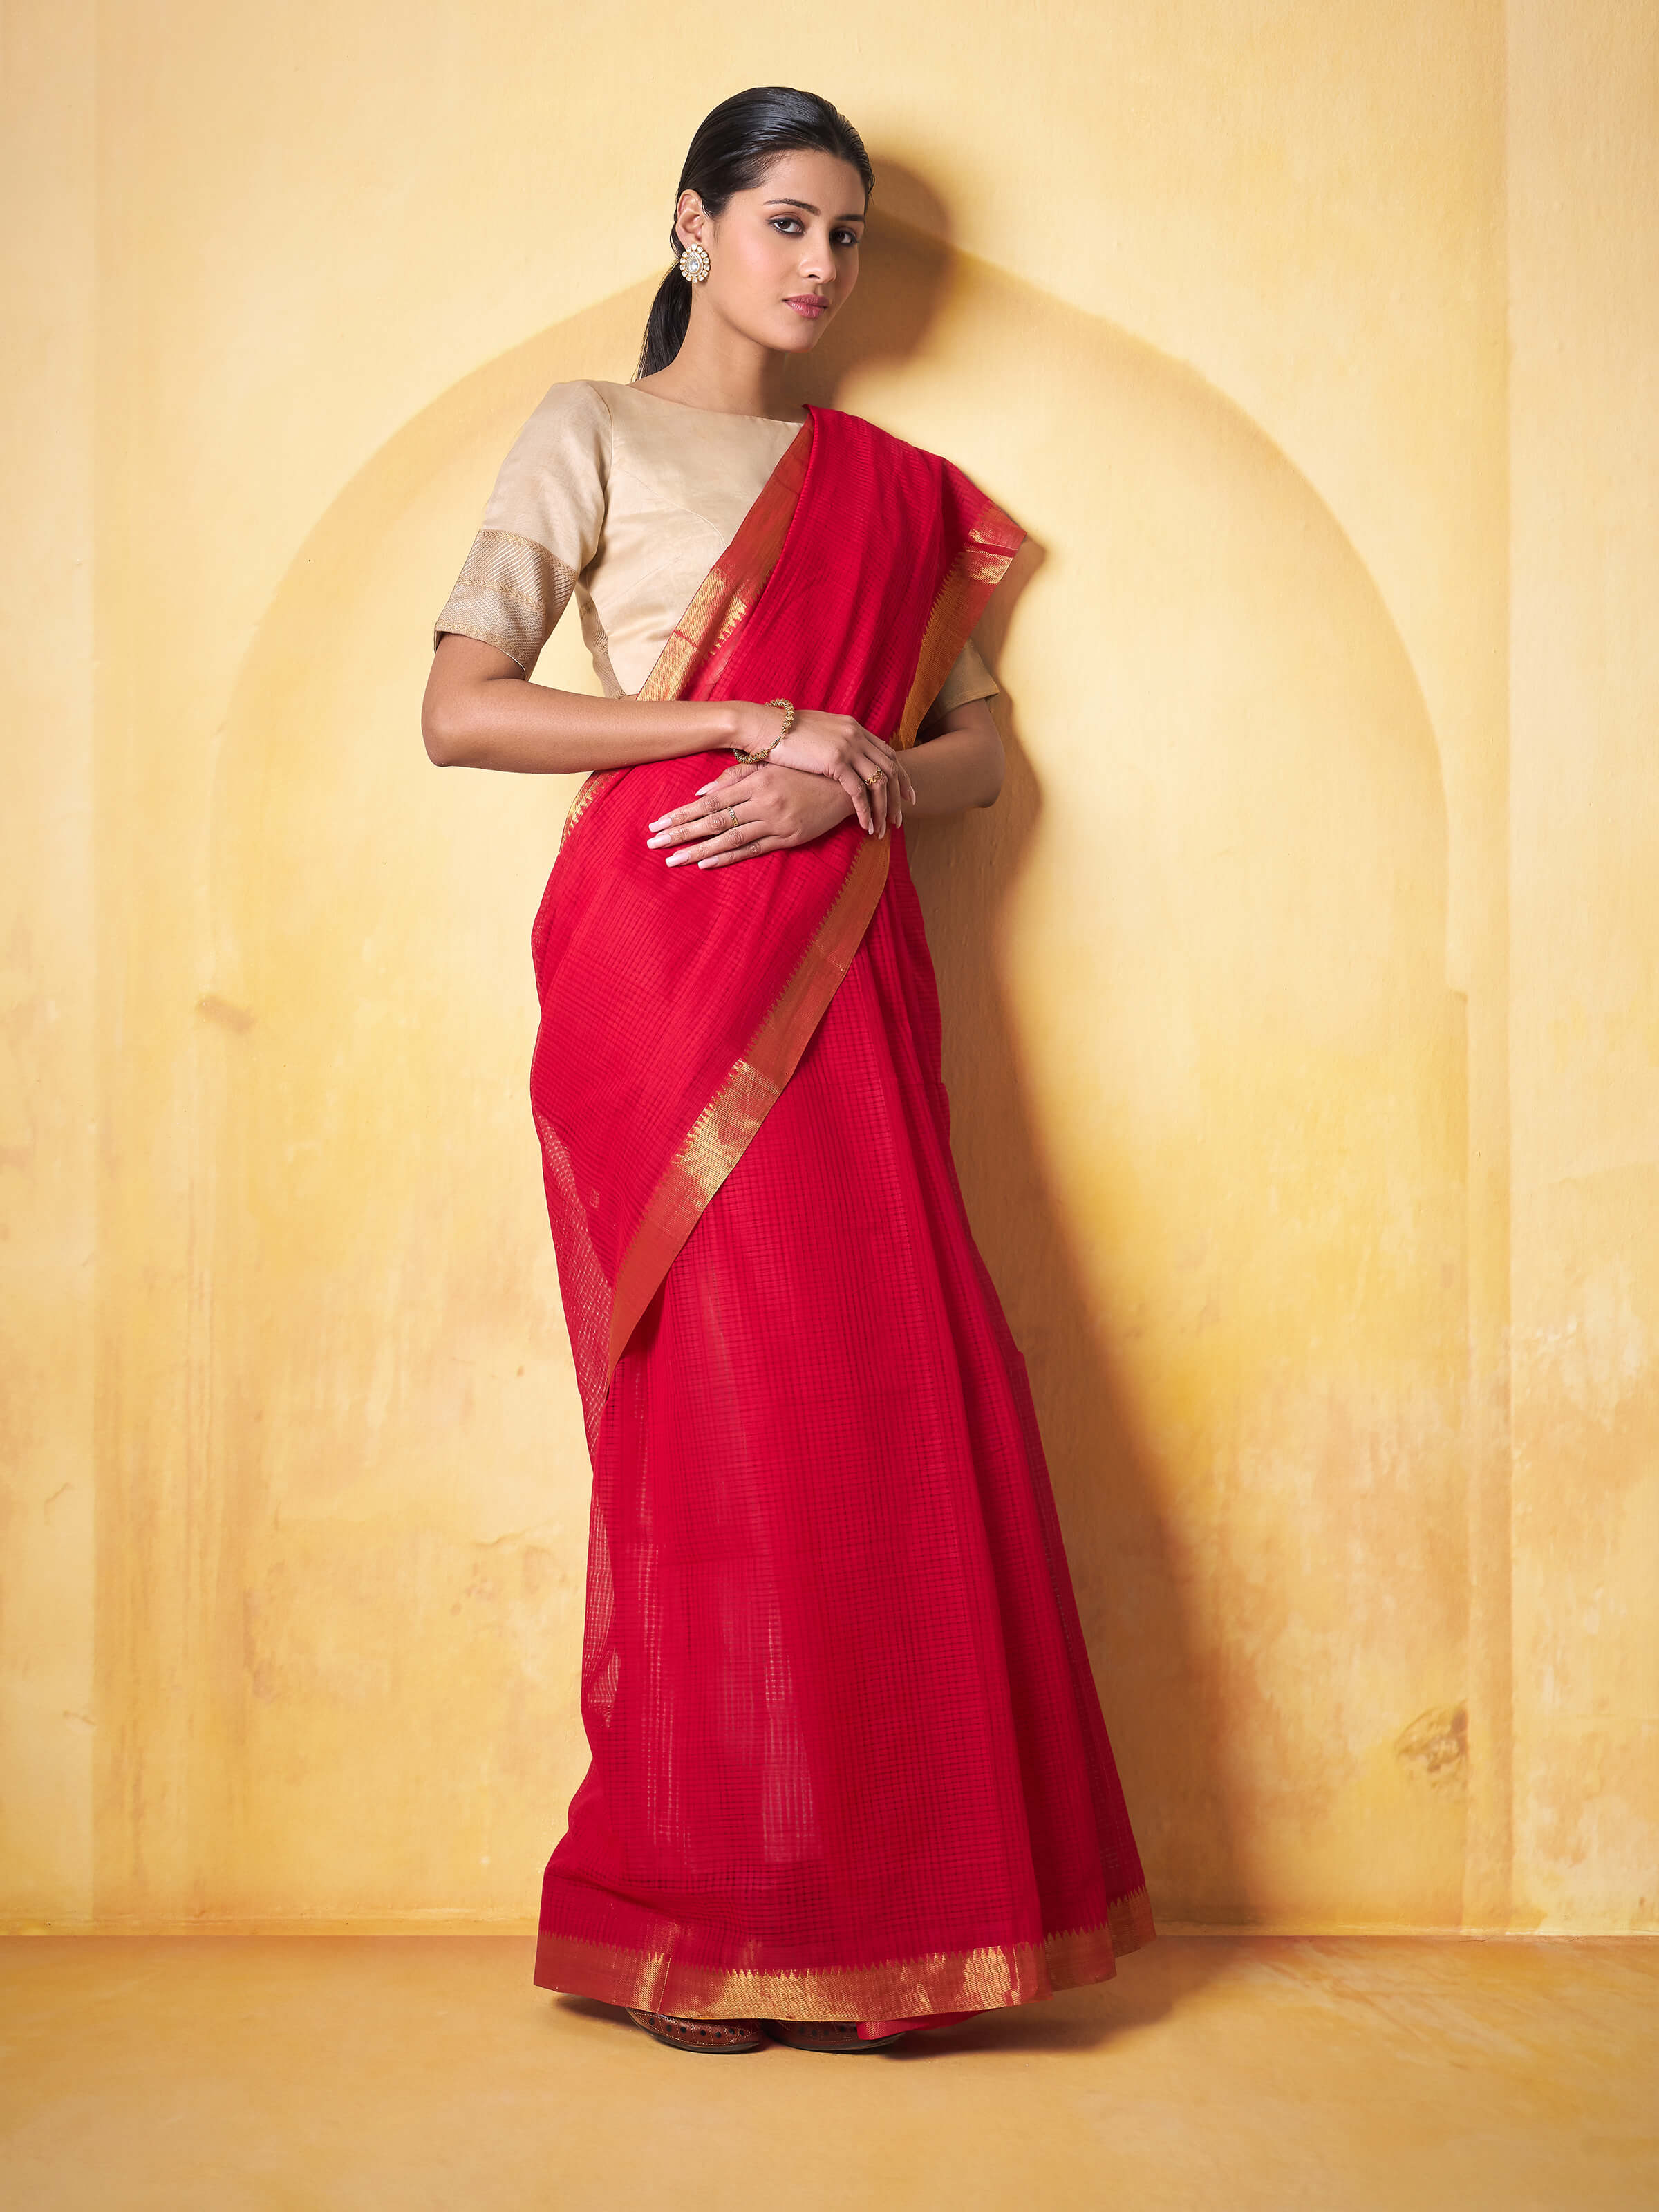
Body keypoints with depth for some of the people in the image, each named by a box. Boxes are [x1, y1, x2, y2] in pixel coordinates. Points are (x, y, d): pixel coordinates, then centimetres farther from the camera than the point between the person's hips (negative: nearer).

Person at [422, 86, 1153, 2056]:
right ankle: (692, 1921, 8)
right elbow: (457, 711, -4)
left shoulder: (888, 484, 20)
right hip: (660, 967, -4)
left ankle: (851, 1907, 10)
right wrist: (748, 721, -10)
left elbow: (978, 744, 15)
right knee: (720, 1402, -5)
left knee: (888, 1403, -2)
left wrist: (846, 782, -7)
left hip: (841, 969, 4)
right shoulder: (593, 435, 7)